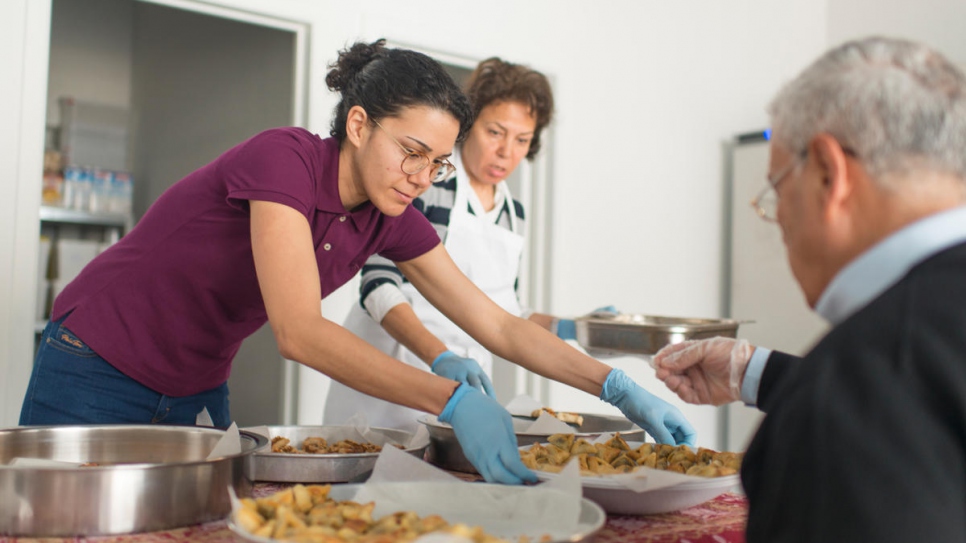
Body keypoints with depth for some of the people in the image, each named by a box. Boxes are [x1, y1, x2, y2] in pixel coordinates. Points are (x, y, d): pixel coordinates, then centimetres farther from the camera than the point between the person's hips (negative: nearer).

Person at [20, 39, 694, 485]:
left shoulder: (391, 221, -7)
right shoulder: (285, 157, -28)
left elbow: (499, 325, -6)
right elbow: (299, 332, -37)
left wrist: (614, 386, -18)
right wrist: (454, 401, -44)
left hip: (198, 392, 6)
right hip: (99, 374, -6)